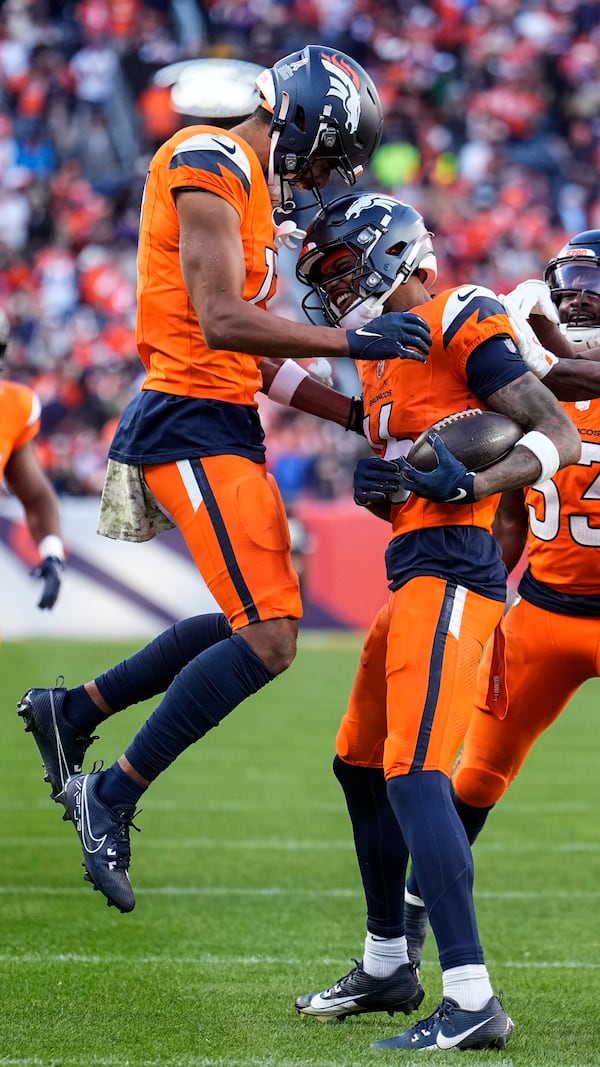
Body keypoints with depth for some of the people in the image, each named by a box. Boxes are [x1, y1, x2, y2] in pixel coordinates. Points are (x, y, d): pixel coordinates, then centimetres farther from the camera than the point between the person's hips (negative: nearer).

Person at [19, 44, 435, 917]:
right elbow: (221, 324, -22)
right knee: (268, 640, -15)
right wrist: (354, 340, -21)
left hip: (221, 423, 10)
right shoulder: (211, 167, -13)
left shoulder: (253, 185, 18)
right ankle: (112, 796, -7)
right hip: (192, 426, -10)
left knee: (255, 624, 16)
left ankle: (71, 712, 26)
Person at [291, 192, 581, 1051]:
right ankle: (386, 966, 34)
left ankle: (473, 1000, -23)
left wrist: (469, 485, -25)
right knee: (361, 763, 19)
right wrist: (377, 486, 6)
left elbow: (560, 436, -13)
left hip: (452, 567, -10)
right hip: (414, 568, 10)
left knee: (414, 771, -18)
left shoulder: (457, 320, -8)